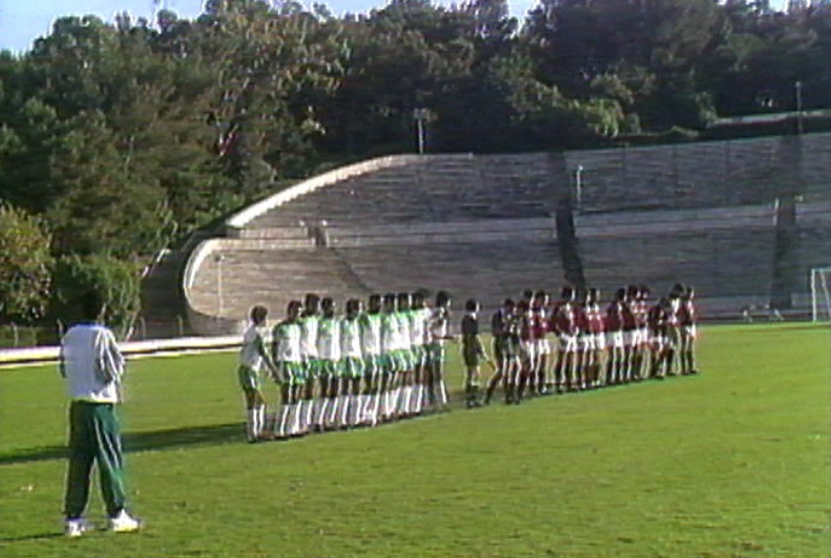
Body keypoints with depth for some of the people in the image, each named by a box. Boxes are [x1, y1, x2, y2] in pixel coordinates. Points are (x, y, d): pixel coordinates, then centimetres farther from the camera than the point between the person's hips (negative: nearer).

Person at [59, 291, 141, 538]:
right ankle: (117, 515, 6)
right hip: (100, 404, -6)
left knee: (78, 462, 8)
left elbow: (63, 369, 13)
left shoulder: (69, 336, 7)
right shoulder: (103, 335, -11)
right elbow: (113, 371, -11)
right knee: (110, 460, 2)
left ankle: (73, 518, 9)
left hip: (76, 403, 6)